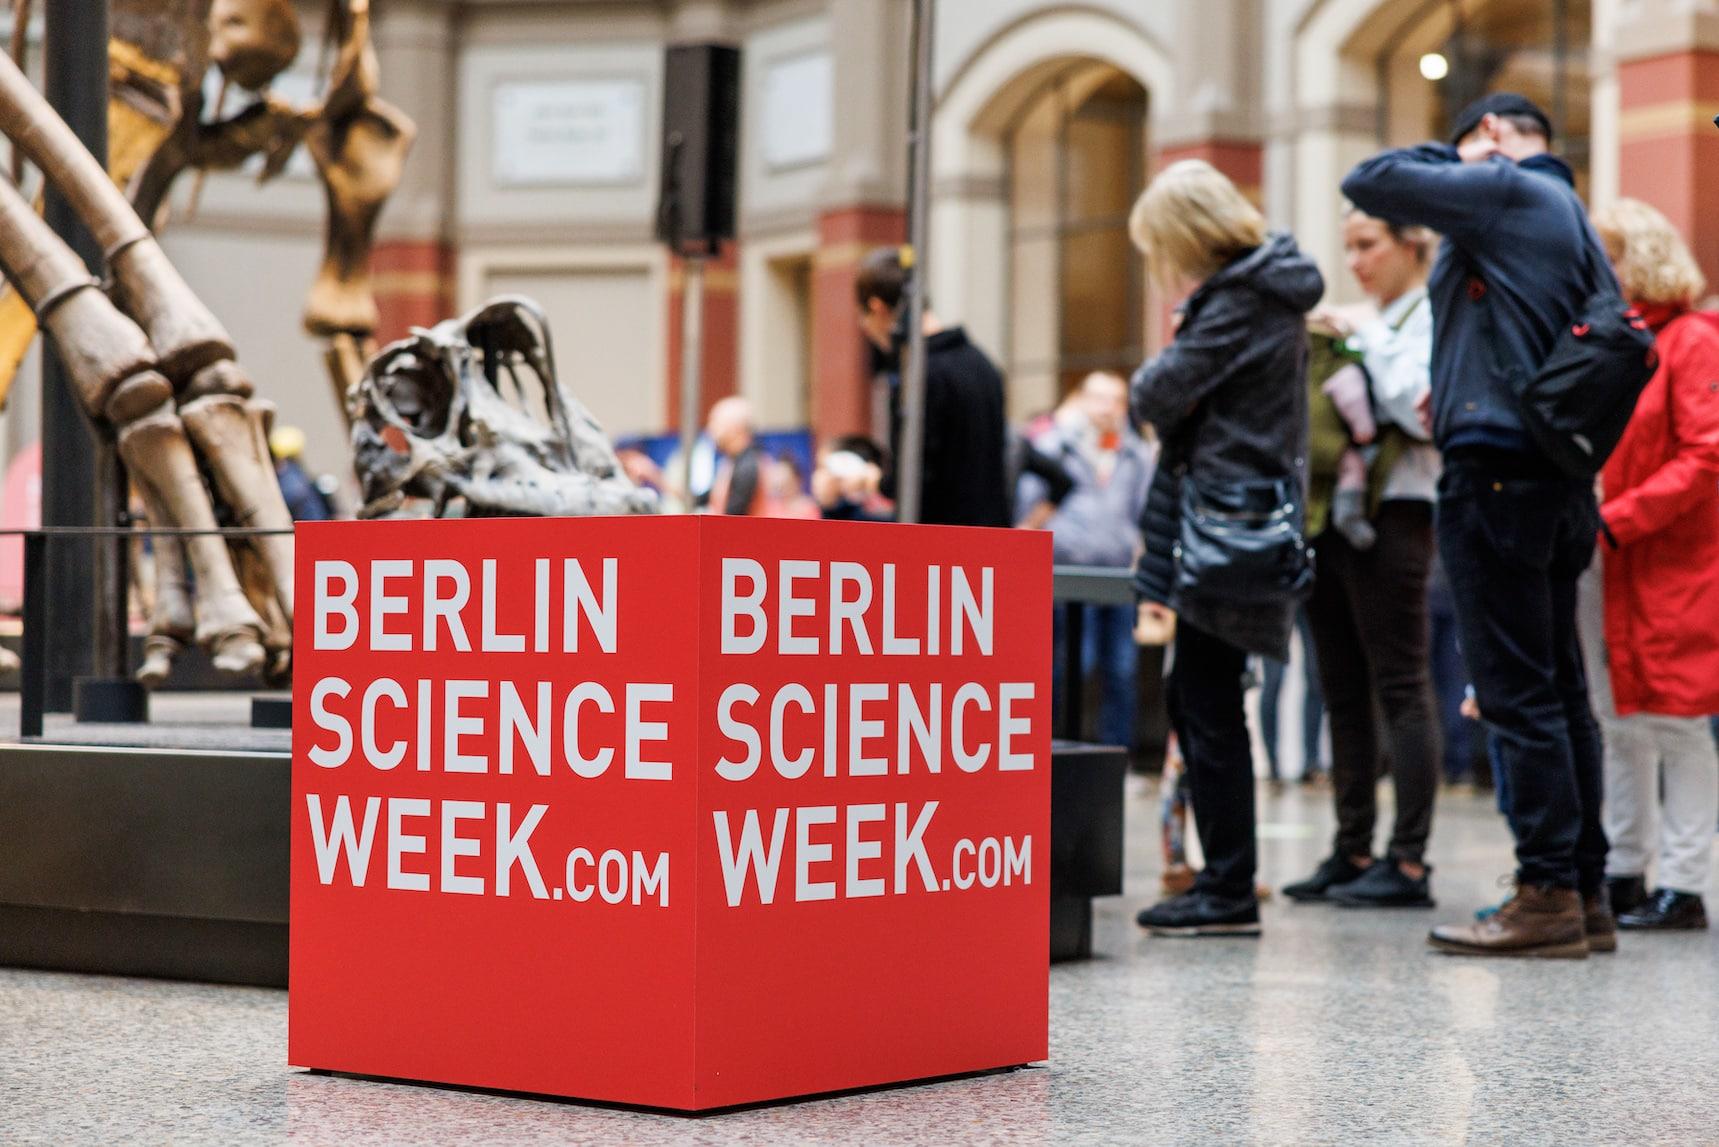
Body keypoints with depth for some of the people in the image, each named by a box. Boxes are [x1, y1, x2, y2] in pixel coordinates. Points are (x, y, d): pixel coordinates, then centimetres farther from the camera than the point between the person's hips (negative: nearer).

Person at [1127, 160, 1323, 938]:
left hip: (1228, 528, -10)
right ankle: (1223, 880, 17)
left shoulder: (1237, 305, -12)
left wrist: (1147, 381, 8)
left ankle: (1230, 891, -3)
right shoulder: (1265, 298, 17)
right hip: (1232, 526, 10)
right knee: (1197, 702, 12)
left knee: (1207, 708, -6)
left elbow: (1161, 395, -16)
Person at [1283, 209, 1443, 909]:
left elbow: (1422, 410, -17)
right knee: (1344, 692, 9)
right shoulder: (1367, 326, 21)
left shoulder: (1434, 318, -3)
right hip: (1334, 518, 8)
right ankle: (1352, 851, 14)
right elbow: (1327, 416, 20)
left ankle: (1409, 861, -7)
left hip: (1392, 518, -8)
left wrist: (1363, 343, -12)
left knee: (1400, 687, -8)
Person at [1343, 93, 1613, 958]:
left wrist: (1458, 155, 10)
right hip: (1562, 480, 9)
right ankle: (1586, 891, 12)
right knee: (1560, 690, 10)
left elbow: (1368, 183, -6)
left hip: (1498, 472, -9)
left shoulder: (1506, 191, -7)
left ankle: (1548, 894, -9)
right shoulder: (1579, 224, 20)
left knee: (1517, 692, -8)